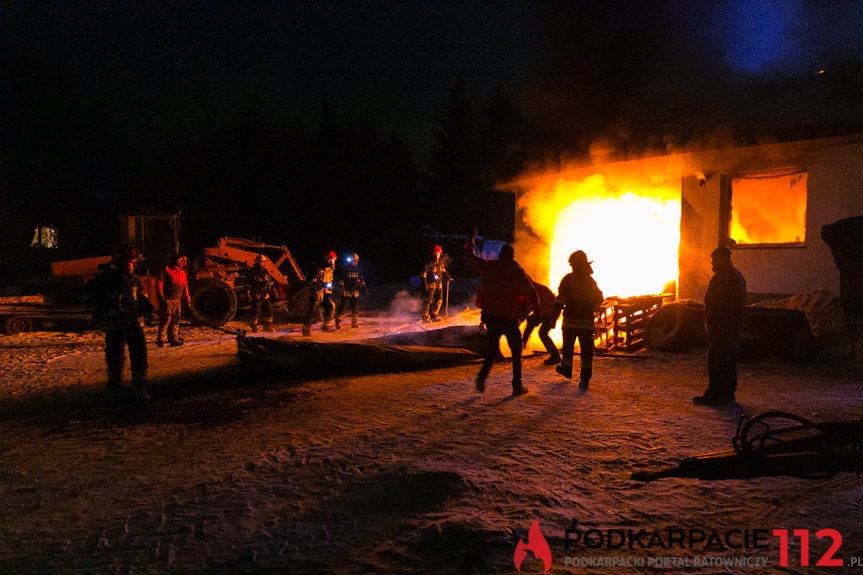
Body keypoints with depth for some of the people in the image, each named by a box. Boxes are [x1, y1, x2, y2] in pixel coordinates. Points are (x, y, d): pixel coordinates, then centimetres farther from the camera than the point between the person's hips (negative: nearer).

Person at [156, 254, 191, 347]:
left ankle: (174, 339, 8)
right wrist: (161, 296, -13)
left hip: (177, 300, 6)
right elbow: (159, 283, -5)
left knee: (176, 319, 4)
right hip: (167, 299, -6)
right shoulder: (167, 270, 0)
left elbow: (185, 287, 21)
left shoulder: (182, 272, 18)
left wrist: (188, 299, 16)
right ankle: (160, 340, -5)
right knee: (166, 319, -10)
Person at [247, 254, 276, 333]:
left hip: (266, 296, 6)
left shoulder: (266, 272, 13)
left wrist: (272, 292, 17)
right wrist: (248, 295, -9)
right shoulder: (252, 272, -5)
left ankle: (268, 326, 18)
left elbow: (270, 283, 23)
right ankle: (253, 327, 6)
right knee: (256, 312, -5)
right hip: (256, 296, -6)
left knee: (269, 310, 5)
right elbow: (248, 285, -4)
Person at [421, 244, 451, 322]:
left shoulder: (441, 262, 11)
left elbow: (443, 272, 27)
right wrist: (424, 283, -16)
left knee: (439, 300, 7)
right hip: (430, 284, -6)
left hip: (439, 284, 6)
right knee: (428, 300, -6)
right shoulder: (429, 263, -8)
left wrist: (448, 277, 15)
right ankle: (425, 316, 2)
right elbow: (423, 273, -9)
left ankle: (434, 315, 18)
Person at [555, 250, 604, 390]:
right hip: (587, 322, 2)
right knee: (586, 351, -1)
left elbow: (561, 298, -10)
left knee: (568, 346, 18)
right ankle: (585, 379, -9)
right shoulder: (591, 281, 8)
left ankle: (566, 369, 35)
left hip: (571, 320, -2)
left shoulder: (568, 279, -4)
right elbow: (599, 300, 15)